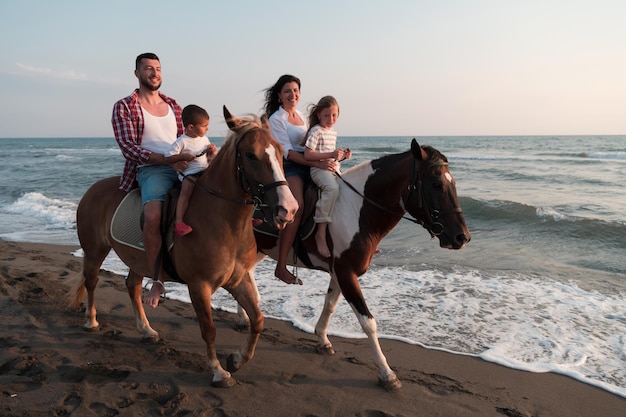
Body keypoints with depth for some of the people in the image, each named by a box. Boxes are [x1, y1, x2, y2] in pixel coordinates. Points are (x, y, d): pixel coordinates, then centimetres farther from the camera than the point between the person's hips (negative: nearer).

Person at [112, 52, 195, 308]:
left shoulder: (173, 106, 22)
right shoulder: (124, 107, 5)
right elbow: (128, 148, -7)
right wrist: (168, 159, -20)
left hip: (182, 166, 6)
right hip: (151, 169, -5)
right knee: (153, 215, -33)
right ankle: (157, 280, -16)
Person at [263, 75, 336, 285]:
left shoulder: (300, 116, 19)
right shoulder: (276, 119, -3)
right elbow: (288, 152, -14)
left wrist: (333, 155, 6)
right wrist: (317, 163, -24)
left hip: (308, 165, 8)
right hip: (288, 167, -8)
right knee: (297, 206, -30)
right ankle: (281, 266, -27)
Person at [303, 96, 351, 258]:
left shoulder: (333, 133, 19)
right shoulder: (316, 131, -5)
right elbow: (307, 155, -14)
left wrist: (343, 155, 9)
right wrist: (331, 155, -20)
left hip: (334, 170, 9)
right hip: (319, 170, -9)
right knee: (332, 187, -36)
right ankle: (321, 233, -35)